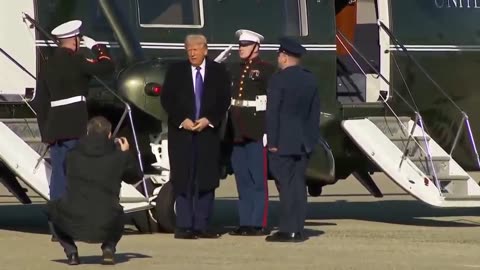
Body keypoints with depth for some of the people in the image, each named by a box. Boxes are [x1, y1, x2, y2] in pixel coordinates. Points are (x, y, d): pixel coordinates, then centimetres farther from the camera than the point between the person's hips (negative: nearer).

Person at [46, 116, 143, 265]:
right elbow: (135, 177, 25)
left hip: (72, 223, -1)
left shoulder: (72, 155, 10)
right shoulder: (119, 157, 7)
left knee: (52, 208, 33)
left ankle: (71, 252, 14)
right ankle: (109, 248, 11)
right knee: (117, 216, 38)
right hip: (106, 227, 1)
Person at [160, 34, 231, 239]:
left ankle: (201, 226, 4)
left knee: (206, 180, -1)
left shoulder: (219, 72, 7)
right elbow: (166, 99, 3)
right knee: (183, 180, -4)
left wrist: (209, 120, -10)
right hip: (181, 133, -1)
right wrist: (182, 120, -9)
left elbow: (224, 100, 4)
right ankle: (184, 226, -3)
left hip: (208, 132, 1)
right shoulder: (175, 71, 6)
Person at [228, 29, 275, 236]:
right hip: (237, 132, 7)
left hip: (256, 132, -7)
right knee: (242, 180, 8)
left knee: (258, 180, -4)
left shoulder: (266, 70, -4)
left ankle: (259, 224, -2)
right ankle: (245, 223, 12)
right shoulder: (234, 71, 17)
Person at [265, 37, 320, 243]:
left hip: (283, 143, -7)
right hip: (303, 142, 7)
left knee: (286, 185, -6)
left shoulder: (279, 79, -11)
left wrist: (272, 142, -10)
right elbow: (315, 112, 13)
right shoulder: (310, 80, 10)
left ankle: (288, 230, -8)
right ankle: (298, 230, 10)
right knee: (298, 185, 9)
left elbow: (272, 113, -13)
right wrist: (312, 138, 16)